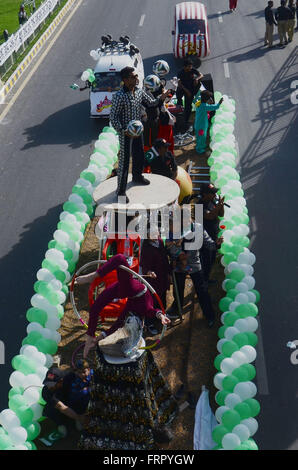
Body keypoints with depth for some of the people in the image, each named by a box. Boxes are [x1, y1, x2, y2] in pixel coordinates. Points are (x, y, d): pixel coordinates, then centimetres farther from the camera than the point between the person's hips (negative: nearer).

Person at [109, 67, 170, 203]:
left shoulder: (140, 92, -1)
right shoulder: (119, 96, -21)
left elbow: (151, 103, 13)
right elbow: (113, 117, -19)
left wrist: (161, 98, -7)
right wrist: (123, 130, -30)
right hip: (125, 133, -7)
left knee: (139, 155, 24)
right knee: (124, 161, -2)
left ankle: (137, 176, 51)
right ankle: (120, 191, 9)